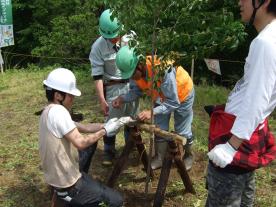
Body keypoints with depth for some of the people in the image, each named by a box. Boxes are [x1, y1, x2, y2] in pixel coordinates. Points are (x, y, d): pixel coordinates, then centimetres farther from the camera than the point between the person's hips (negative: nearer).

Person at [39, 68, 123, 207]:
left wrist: (105, 125, -4)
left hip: (56, 178, 10)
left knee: (100, 190, 31)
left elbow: (82, 127, 7)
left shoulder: (49, 111, 6)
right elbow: (80, 142, -27)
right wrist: (105, 131, -15)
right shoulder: (58, 111, -24)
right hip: (67, 184, -10)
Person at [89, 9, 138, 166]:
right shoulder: (98, 46, -17)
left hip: (132, 83, 4)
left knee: (133, 116, 18)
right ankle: (109, 151, 24)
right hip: (113, 87, -3)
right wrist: (102, 100, -17)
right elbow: (97, 75, -15)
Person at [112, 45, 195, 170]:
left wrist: (152, 112, -49)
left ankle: (188, 156, 35)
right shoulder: (135, 71, -26)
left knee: (182, 131, 9)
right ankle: (159, 158, 28)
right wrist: (123, 98, -28)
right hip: (161, 96, 5)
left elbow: (174, 103, -39)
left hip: (182, 94, -5)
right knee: (159, 129, 10)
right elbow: (136, 91, -9)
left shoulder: (162, 70, -45)